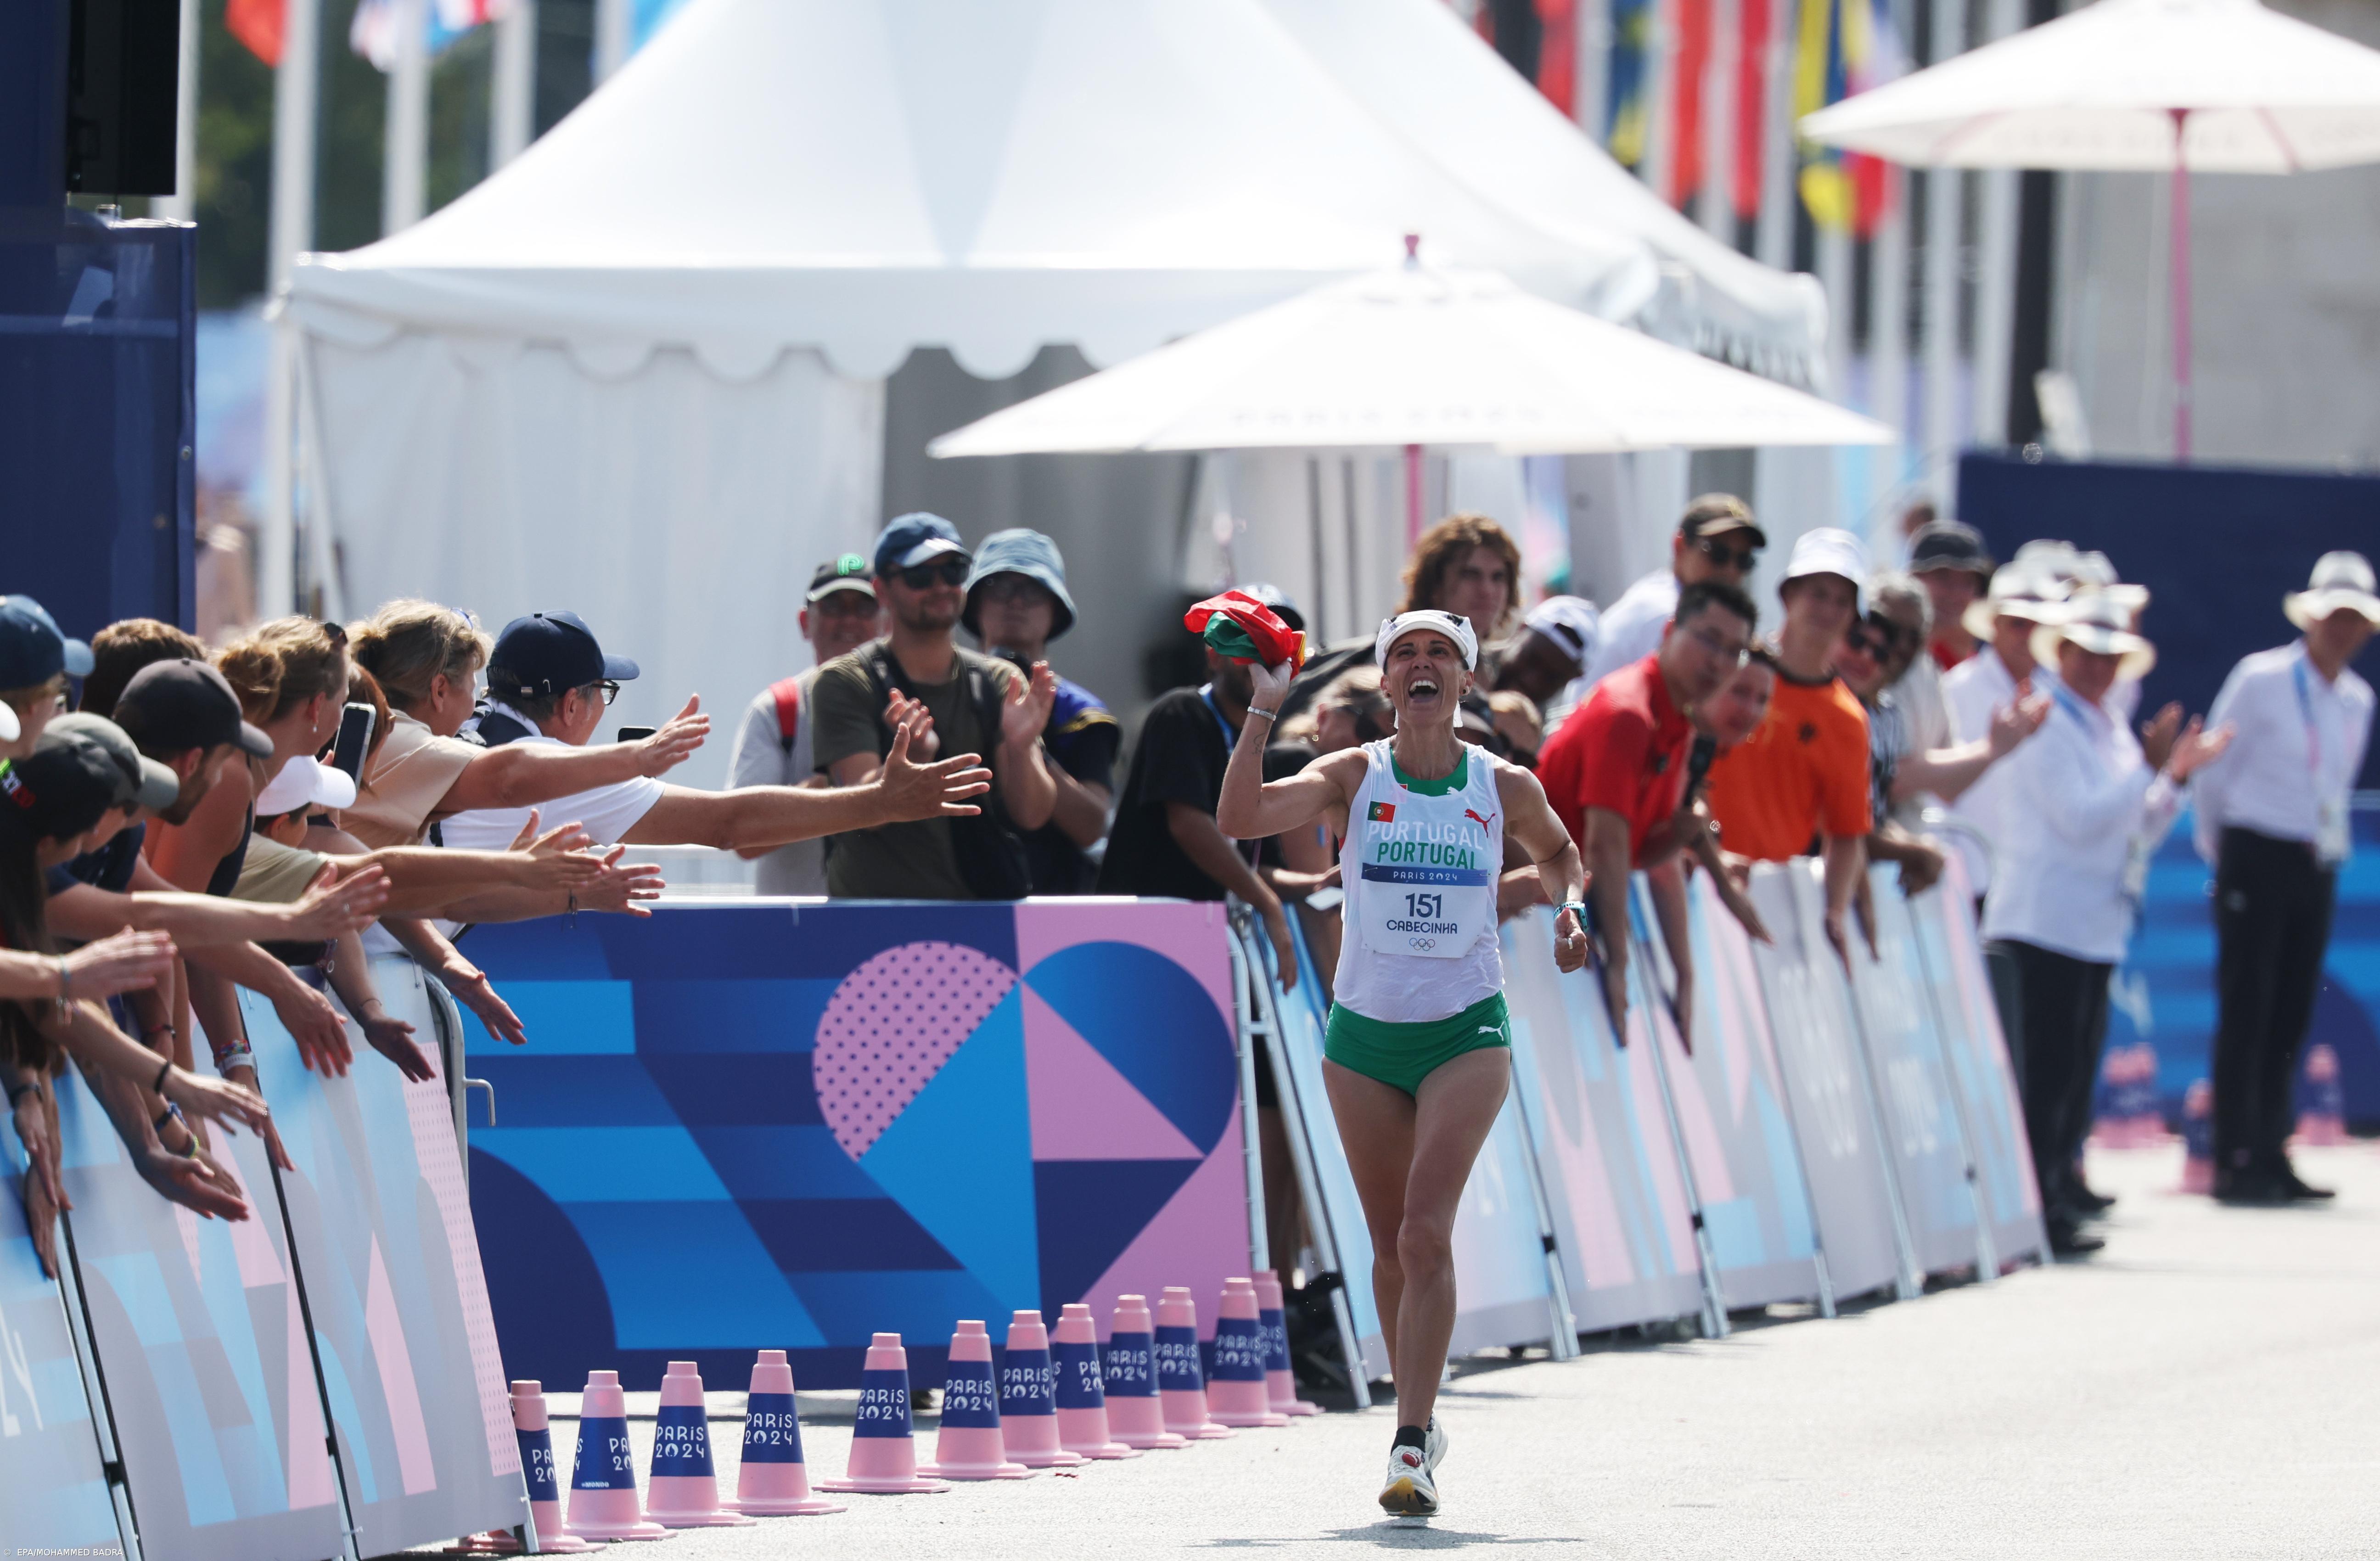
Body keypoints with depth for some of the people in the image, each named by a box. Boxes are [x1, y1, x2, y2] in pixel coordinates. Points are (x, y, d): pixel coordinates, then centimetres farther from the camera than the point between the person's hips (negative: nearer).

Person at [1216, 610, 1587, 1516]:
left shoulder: (1506, 788, 0)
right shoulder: (1352, 778, -3)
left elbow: (1558, 851, 22)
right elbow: (1239, 820, -18)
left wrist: (1569, 906, 2)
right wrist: (1264, 708, -21)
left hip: (1467, 1033, -2)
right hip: (1364, 1034, 2)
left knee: (1427, 1233, -17)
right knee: (1392, 1245, 9)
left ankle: (1411, 1449, -21)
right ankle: (1418, 1422, 26)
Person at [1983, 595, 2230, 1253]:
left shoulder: (2113, 731, 18)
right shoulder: (2044, 725, -8)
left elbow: (2139, 833, 20)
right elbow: (2083, 816, -17)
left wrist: (2177, 777, 8)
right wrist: (2149, 767, -13)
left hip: (2095, 929, 9)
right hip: (2041, 925, -9)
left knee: (2075, 1075, 9)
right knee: (2043, 1075, -9)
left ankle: (2058, 1193, 14)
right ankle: (2035, 1208, -8)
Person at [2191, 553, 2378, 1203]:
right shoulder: (2262, 680, -4)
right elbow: (2212, 771, 1)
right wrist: (2220, 849, 7)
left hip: (2316, 868, 6)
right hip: (2256, 854, -6)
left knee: (2291, 1016, 5)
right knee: (2246, 1013, -7)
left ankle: (2269, 1156, 8)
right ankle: (2233, 1163, -7)